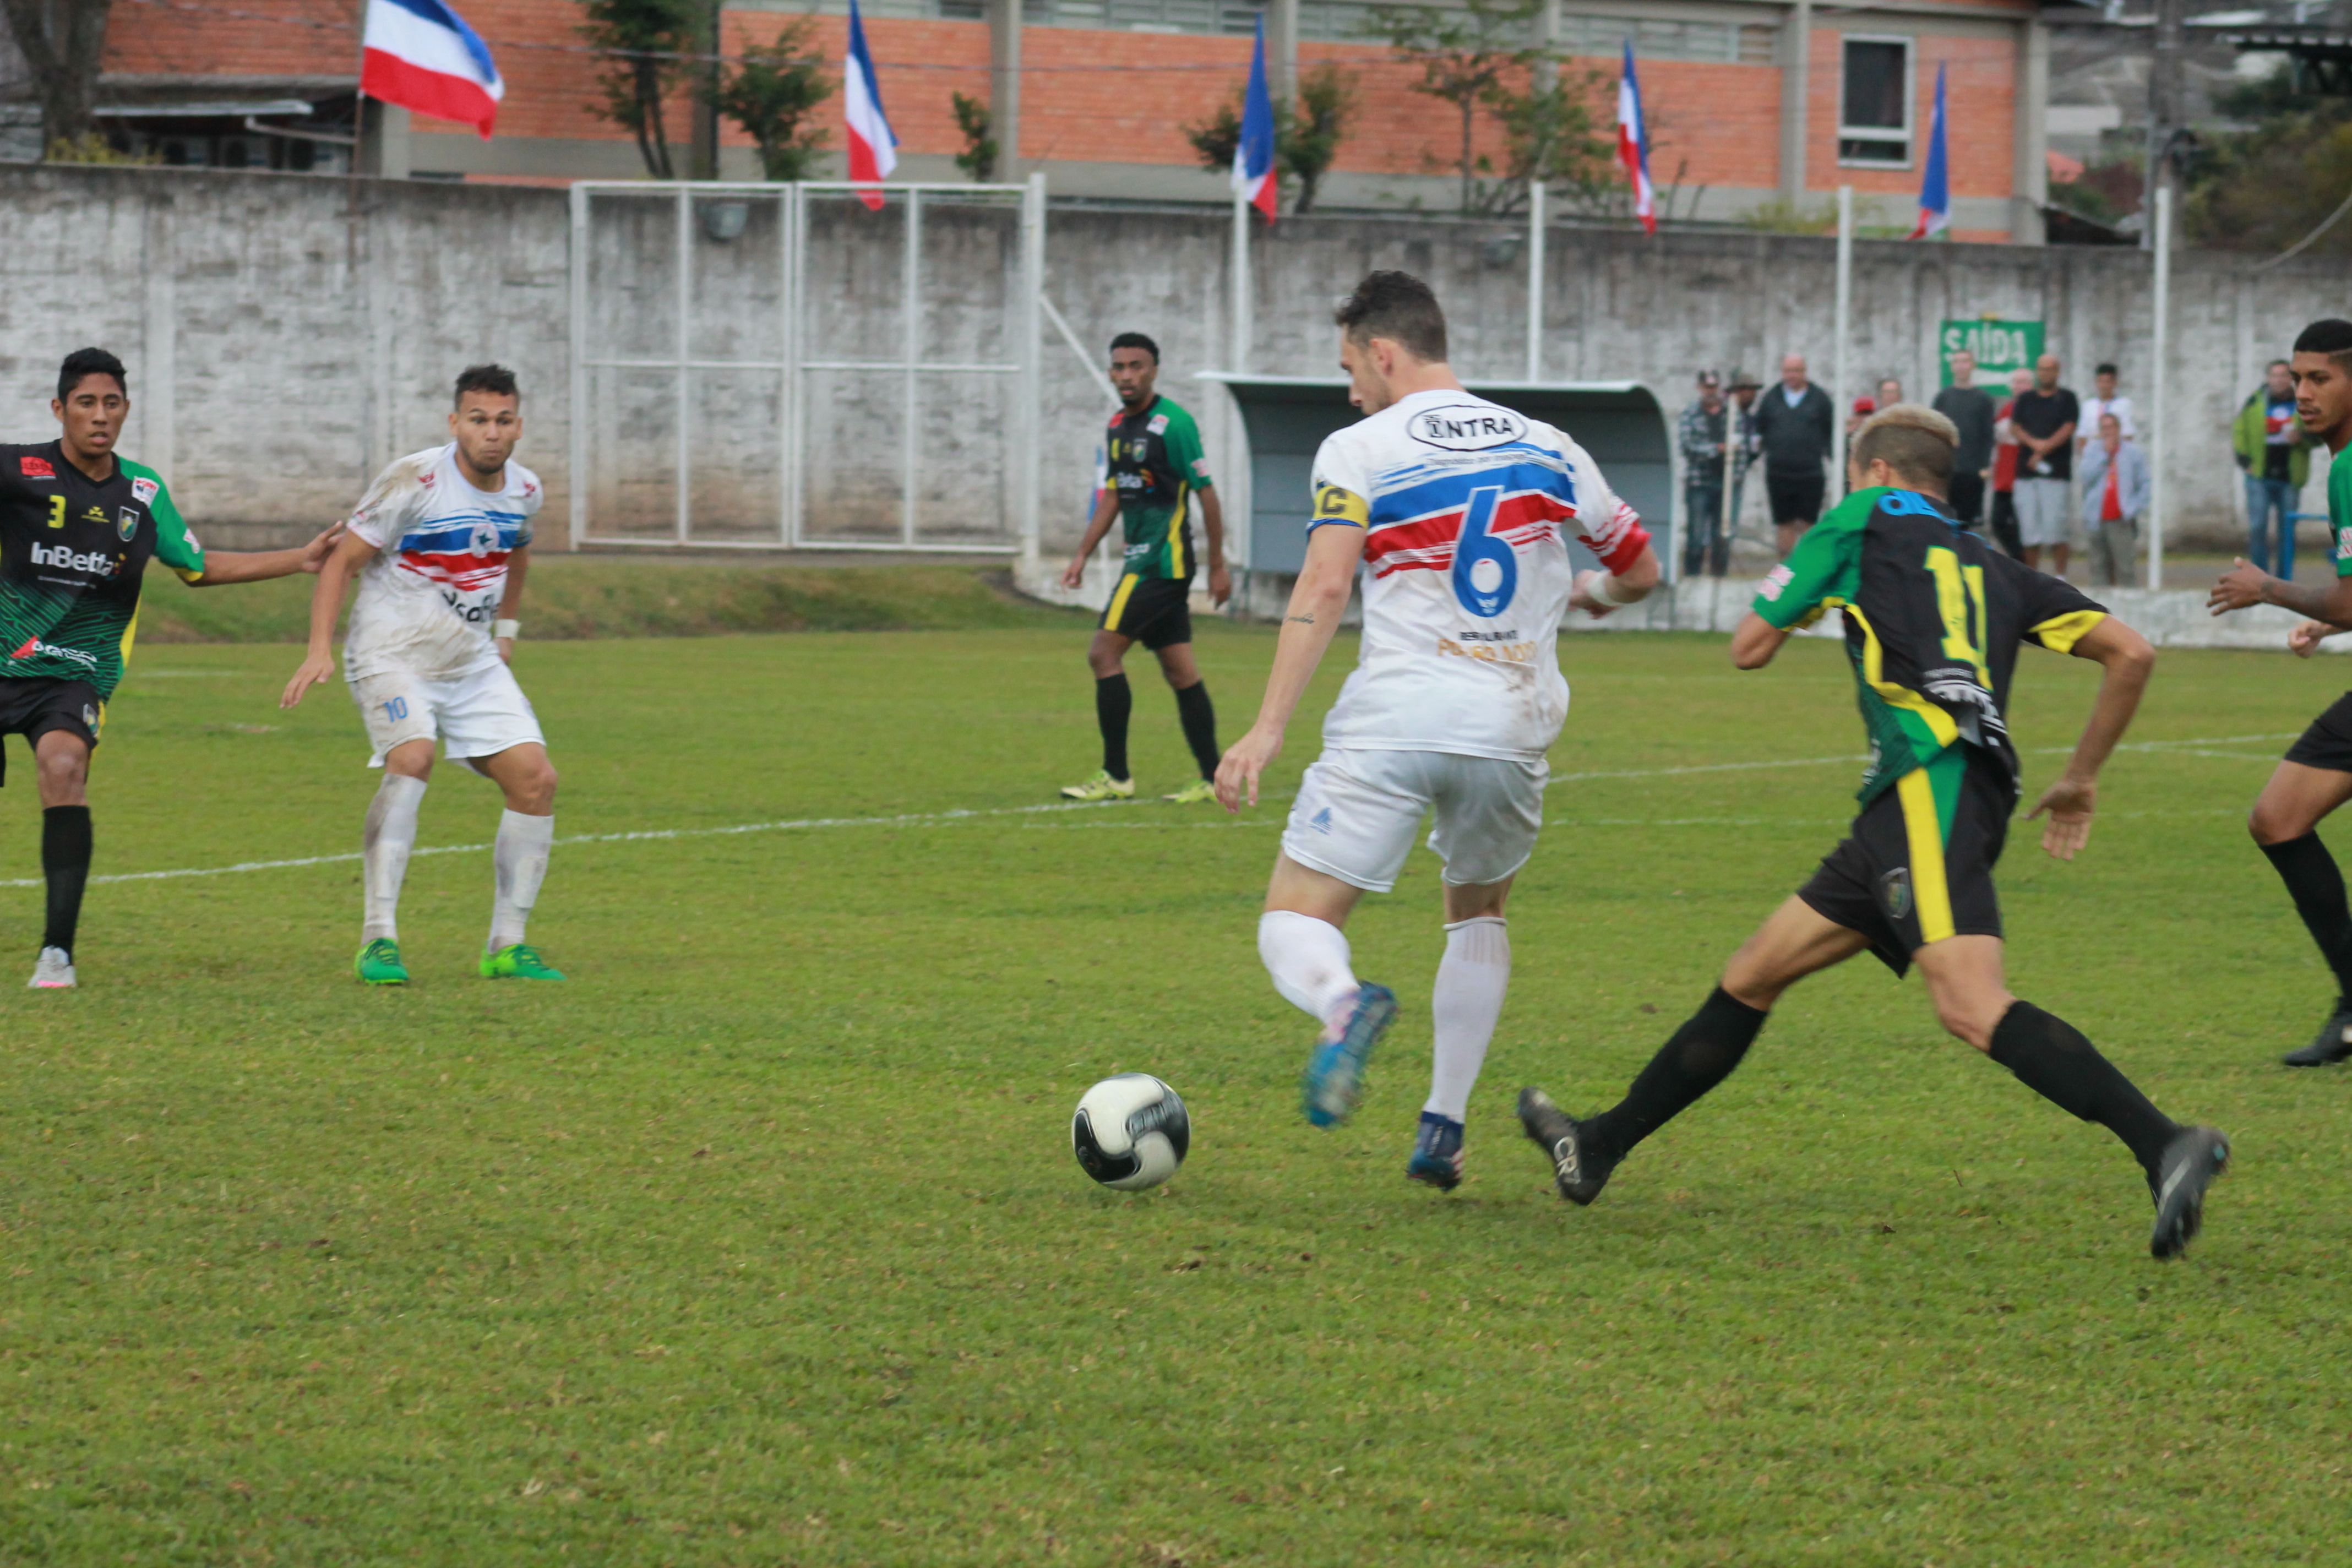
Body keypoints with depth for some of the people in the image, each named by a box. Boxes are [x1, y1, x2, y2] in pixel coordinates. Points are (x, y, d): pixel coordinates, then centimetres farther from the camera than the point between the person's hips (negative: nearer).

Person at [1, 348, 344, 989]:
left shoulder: (143, 490, 8)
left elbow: (197, 567, 22)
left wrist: (300, 559, 18)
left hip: (78, 672, 1)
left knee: (64, 768, -26)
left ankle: (57, 951, -25)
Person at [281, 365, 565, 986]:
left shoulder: (524, 491, 3)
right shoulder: (414, 481, -17)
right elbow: (342, 561, -14)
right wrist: (320, 650, -23)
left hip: (472, 663, 7)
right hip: (391, 654, -7)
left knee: (536, 779, -4)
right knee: (413, 757, -31)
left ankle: (508, 945, 7)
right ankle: (378, 941, -32)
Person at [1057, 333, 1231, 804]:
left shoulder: (1173, 424, -12)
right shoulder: (1119, 426, 13)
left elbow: (1207, 494, -11)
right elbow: (1112, 496, 21)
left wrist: (1218, 566, -10)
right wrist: (1082, 555, 16)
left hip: (1164, 561, -9)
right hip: (1144, 561, 9)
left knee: (1104, 653, -11)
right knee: (1179, 669, 8)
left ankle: (1116, 777, -7)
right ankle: (1210, 779, 10)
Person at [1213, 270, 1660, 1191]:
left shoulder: (1359, 451, 1)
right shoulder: (1546, 450, 13)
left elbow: (1324, 587, -12)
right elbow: (1639, 571, 21)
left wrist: (1267, 729, -17)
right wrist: (1585, 593, 44)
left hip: (1391, 725, -4)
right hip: (1513, 728, 4)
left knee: (1294, 923, 1)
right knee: (1479, 914, 28)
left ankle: (1345, 1005, -35)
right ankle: (1443, 1129, 19)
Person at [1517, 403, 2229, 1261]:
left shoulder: (1868, 519, 12)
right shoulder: (1992, 570, 26)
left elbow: (1749, 647, 14)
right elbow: (2130, 653, 18)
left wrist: (1806, 597, 36)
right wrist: (2081, 779, 27)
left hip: (1932, 780, -8)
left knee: (1971, 1006, -26)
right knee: (1752, 975, 18)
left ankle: (2167, 1148, -41)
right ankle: (1601, 1148, 28)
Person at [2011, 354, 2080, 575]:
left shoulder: (2067, 399, 7)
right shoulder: (2025, 399, 16)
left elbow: (2068, 428, -3)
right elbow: (2016, 426, 8)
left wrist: (2044, 449, -12)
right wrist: (2034, 443, -11)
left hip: (2057, 473, -3)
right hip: (2027, 473, 3)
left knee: (2057, 529, -8)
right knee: (2030, 528, 2)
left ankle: (2060, 577, -3)